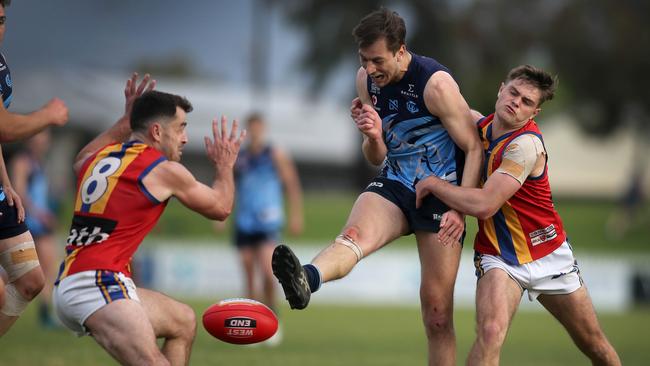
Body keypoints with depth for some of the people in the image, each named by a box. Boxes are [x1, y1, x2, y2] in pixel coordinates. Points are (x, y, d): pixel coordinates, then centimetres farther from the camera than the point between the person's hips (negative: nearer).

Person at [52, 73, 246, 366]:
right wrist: (224, 166, 33)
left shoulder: (100, 158, 18)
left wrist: (126, 120, 49)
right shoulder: (164, 170, -1)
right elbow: (220, 207, 16)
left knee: (184, 322, 23)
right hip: (98, 284, -9)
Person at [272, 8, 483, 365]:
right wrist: (373, 137, -11)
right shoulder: (367, 79, 1)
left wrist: (460, 210, -21)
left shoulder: (435, 83, -16)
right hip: (394, 187, 3)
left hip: (441, 194, -3)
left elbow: (474, 148, -12)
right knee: (354, 235, -32)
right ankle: (307, 280, -63)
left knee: (437, 312, -2)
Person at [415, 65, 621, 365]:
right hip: (497, 257, 3)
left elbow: (484, 205, -29)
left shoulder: (526, 143, -23)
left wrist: (433, 184, -18)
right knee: (490, 332, -27)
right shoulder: (478, 124, -2)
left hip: (548, 255, -3)